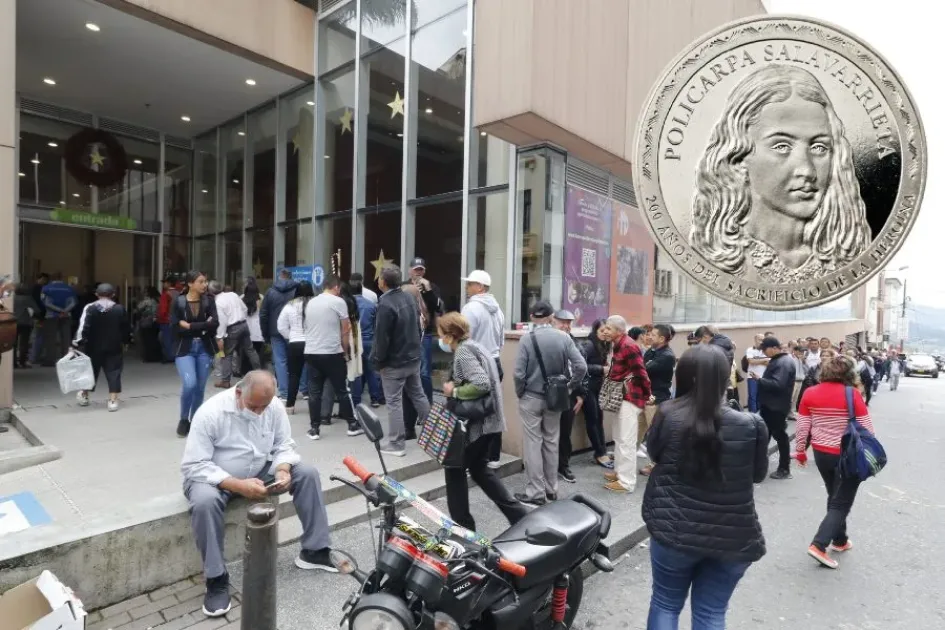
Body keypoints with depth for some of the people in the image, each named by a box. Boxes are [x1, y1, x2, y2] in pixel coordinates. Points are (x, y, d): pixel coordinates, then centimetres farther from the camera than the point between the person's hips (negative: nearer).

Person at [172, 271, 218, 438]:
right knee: (189, 385, -16)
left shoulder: (208, 301, 2)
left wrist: (190, 326, -14)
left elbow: (215, 324, -10)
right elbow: (175, 328, -10)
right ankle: (183, 419, 8)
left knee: (200, 388, 5)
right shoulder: (179, 302, -2)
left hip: (204, 349, 2)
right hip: (185, 349, -2)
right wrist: (203, 326, -13)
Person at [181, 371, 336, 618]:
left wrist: (282, 471, -27)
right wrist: (238, 485, -35)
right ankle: (216, 579, -17)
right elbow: (193, 466, -26)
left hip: (260, 471, 4)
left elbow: (284, 445, -5)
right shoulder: (210, 413, -26)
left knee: (308, 474, -13)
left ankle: (314, 551, -3)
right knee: (204, 502, -37)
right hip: (215, 477, -4)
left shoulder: (275, 406, -13)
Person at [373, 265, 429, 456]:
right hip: (414, 357, 8)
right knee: (418, 394, 19)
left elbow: (381, 338, -20)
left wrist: (378, 361, -9)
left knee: (394, 401, 2)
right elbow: (419, 327, 12)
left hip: (394, 362, -8)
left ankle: (396, 444, 10)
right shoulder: (410, 297, 4)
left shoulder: (385, 304, -22)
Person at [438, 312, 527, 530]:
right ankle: (519, 515, 20)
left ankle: (462, 526, 20)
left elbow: (481, 384, -30)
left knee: (454, 469, 7)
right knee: (479, 468, 20)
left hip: (476, 422, -10)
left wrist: (454, 391, -17)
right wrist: (454, 387, 4)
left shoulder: (463, 352, -18)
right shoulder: (473, 346, 12)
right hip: (486, 420, 10)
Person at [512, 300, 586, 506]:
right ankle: (551, 488, 26)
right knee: (552, 442, 16)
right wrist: (569, 387, 5)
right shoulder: (564, 337, -5)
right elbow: (581, 367, -9)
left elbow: (519, 373, -16)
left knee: (533, 444, 5)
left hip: (531, 398, -3)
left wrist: (520, 393, 1)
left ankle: (535, 492, 9)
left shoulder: (527, 338, -13)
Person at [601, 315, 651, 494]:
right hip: (621, 397, 10)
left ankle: (626, 482, 5)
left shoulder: (628, 346, -21)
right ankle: (619, 471, 32)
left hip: (630, 398, -10)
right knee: (619, 438, 19)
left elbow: (640, 373, -18)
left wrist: (648, 395, -11)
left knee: (626, 440, -3)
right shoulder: (618, 345, 10)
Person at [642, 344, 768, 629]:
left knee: (665, 604, 20)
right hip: (732, 537, 1)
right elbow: (758, 474, 4)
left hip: (675, 529, -1)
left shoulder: (667, 415, -14)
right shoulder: (749, 425, -13)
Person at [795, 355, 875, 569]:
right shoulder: (852, 394, -15)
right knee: (841, 502, 4)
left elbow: (802, 428, -1)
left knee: (834, 497, 23)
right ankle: (819, 545, -5)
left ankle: (839, 540, 34)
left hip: (821, 454, 4)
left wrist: (800, 451, 11)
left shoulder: (810, 394, -4)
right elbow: (866, 429, -10)